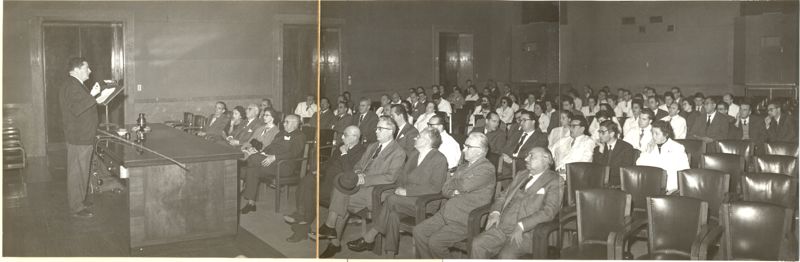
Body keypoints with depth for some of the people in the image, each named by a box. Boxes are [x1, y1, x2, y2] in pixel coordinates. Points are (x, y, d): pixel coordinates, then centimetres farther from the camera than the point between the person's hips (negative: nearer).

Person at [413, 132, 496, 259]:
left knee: (435, 241, -23)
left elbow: (465, 185, -22)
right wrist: (453, 193, -7)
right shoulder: (462, 167, 19)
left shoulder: (487, 169, -8)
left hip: (465, 221, -8)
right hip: (445, 214, 8)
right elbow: (445, 190, 17)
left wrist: (452, 179, -1)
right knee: (418, 231, -8)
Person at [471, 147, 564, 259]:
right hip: (503, 227, 6)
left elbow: (549, 211, -11)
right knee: (477, 244, -19)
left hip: (527, 232, -6)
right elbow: (503, 196, 26)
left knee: (506, 255, -32)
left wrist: (521, 226, -21)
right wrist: (495, 212, 3)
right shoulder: (521, 175, 23)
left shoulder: (555, 181, 1)